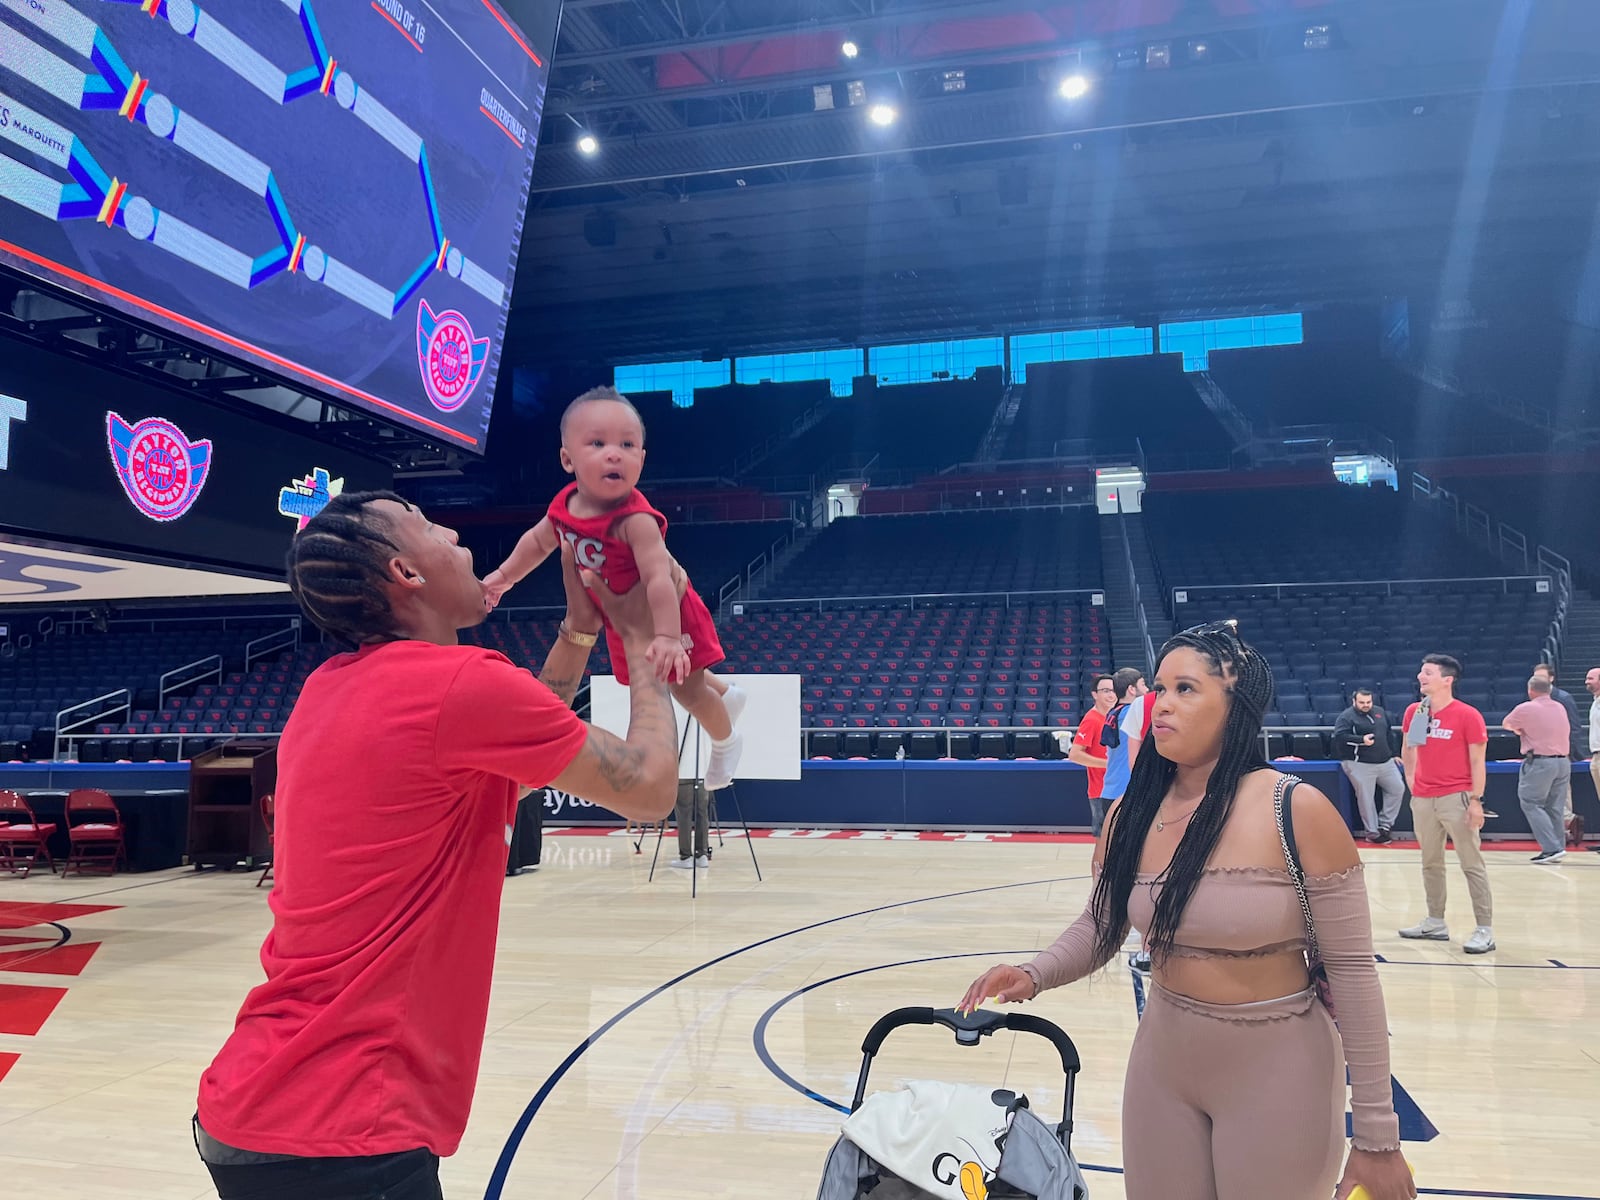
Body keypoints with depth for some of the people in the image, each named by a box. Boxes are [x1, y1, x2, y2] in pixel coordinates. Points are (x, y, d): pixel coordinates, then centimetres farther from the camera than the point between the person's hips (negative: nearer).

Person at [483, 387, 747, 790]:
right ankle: (725, 695, 56)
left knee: (686, 688, 9)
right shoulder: (564, 506, -18)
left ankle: (726, 741, 40)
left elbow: (659, 578, -48)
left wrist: (667, 636, -56)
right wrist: (504, 576, 6)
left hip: (668, 612, -7)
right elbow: (539, 540, 4)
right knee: (664, 679, 28)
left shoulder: (635, 520, -40)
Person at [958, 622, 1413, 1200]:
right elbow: (1099, 926, 5)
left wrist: (1376, 1135, -10)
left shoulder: (1298, 812, -18)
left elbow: (1352, 972, -14)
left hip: (1276, 1074, -4)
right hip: (1161, 1063, 4)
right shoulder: (1131, 813, -4)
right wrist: (1034, 975, -16)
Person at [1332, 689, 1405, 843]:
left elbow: (1388, 734, 23)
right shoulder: (1346, 717, -8)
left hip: (1385, 762, 7)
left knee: (1398, 788, 6)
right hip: (1360, 764, -7)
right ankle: (1372, 832, 8)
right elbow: (1339, 736, -20)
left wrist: (1393, 754, 20)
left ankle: (1384, 824, 17)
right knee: (1366, 797, -4)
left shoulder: (1380, 712, 14)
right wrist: (1362, 740, -28)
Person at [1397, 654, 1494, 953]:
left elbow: (1477, 761, -9)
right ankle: (1435, 922, 24)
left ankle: (1485, 930, 3)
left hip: (1457, 797, -6)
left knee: (1472, 864, -2)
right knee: (1431, 863, 13)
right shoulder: (1414, 712, 7)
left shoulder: (1468, 715, -10)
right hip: (1422, 799, 6)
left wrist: (1476, 800, -13)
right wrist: (1411, 780, 11)